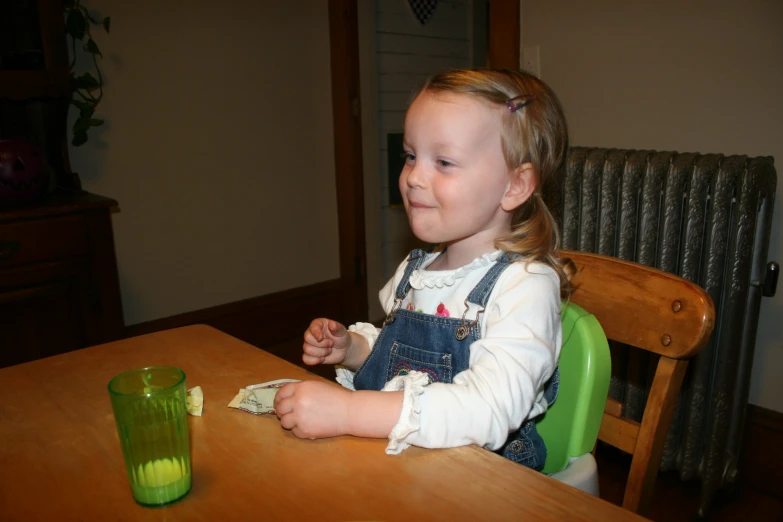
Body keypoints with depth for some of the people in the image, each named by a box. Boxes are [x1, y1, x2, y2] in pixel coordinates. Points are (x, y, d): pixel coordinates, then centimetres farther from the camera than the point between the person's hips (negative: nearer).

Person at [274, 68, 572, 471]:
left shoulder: (526, 284, -16)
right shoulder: (415, 270, 6)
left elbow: (489, 411, -28)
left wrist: (346, 411, -30)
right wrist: (352, 348, 2)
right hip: (391, 468, 7)